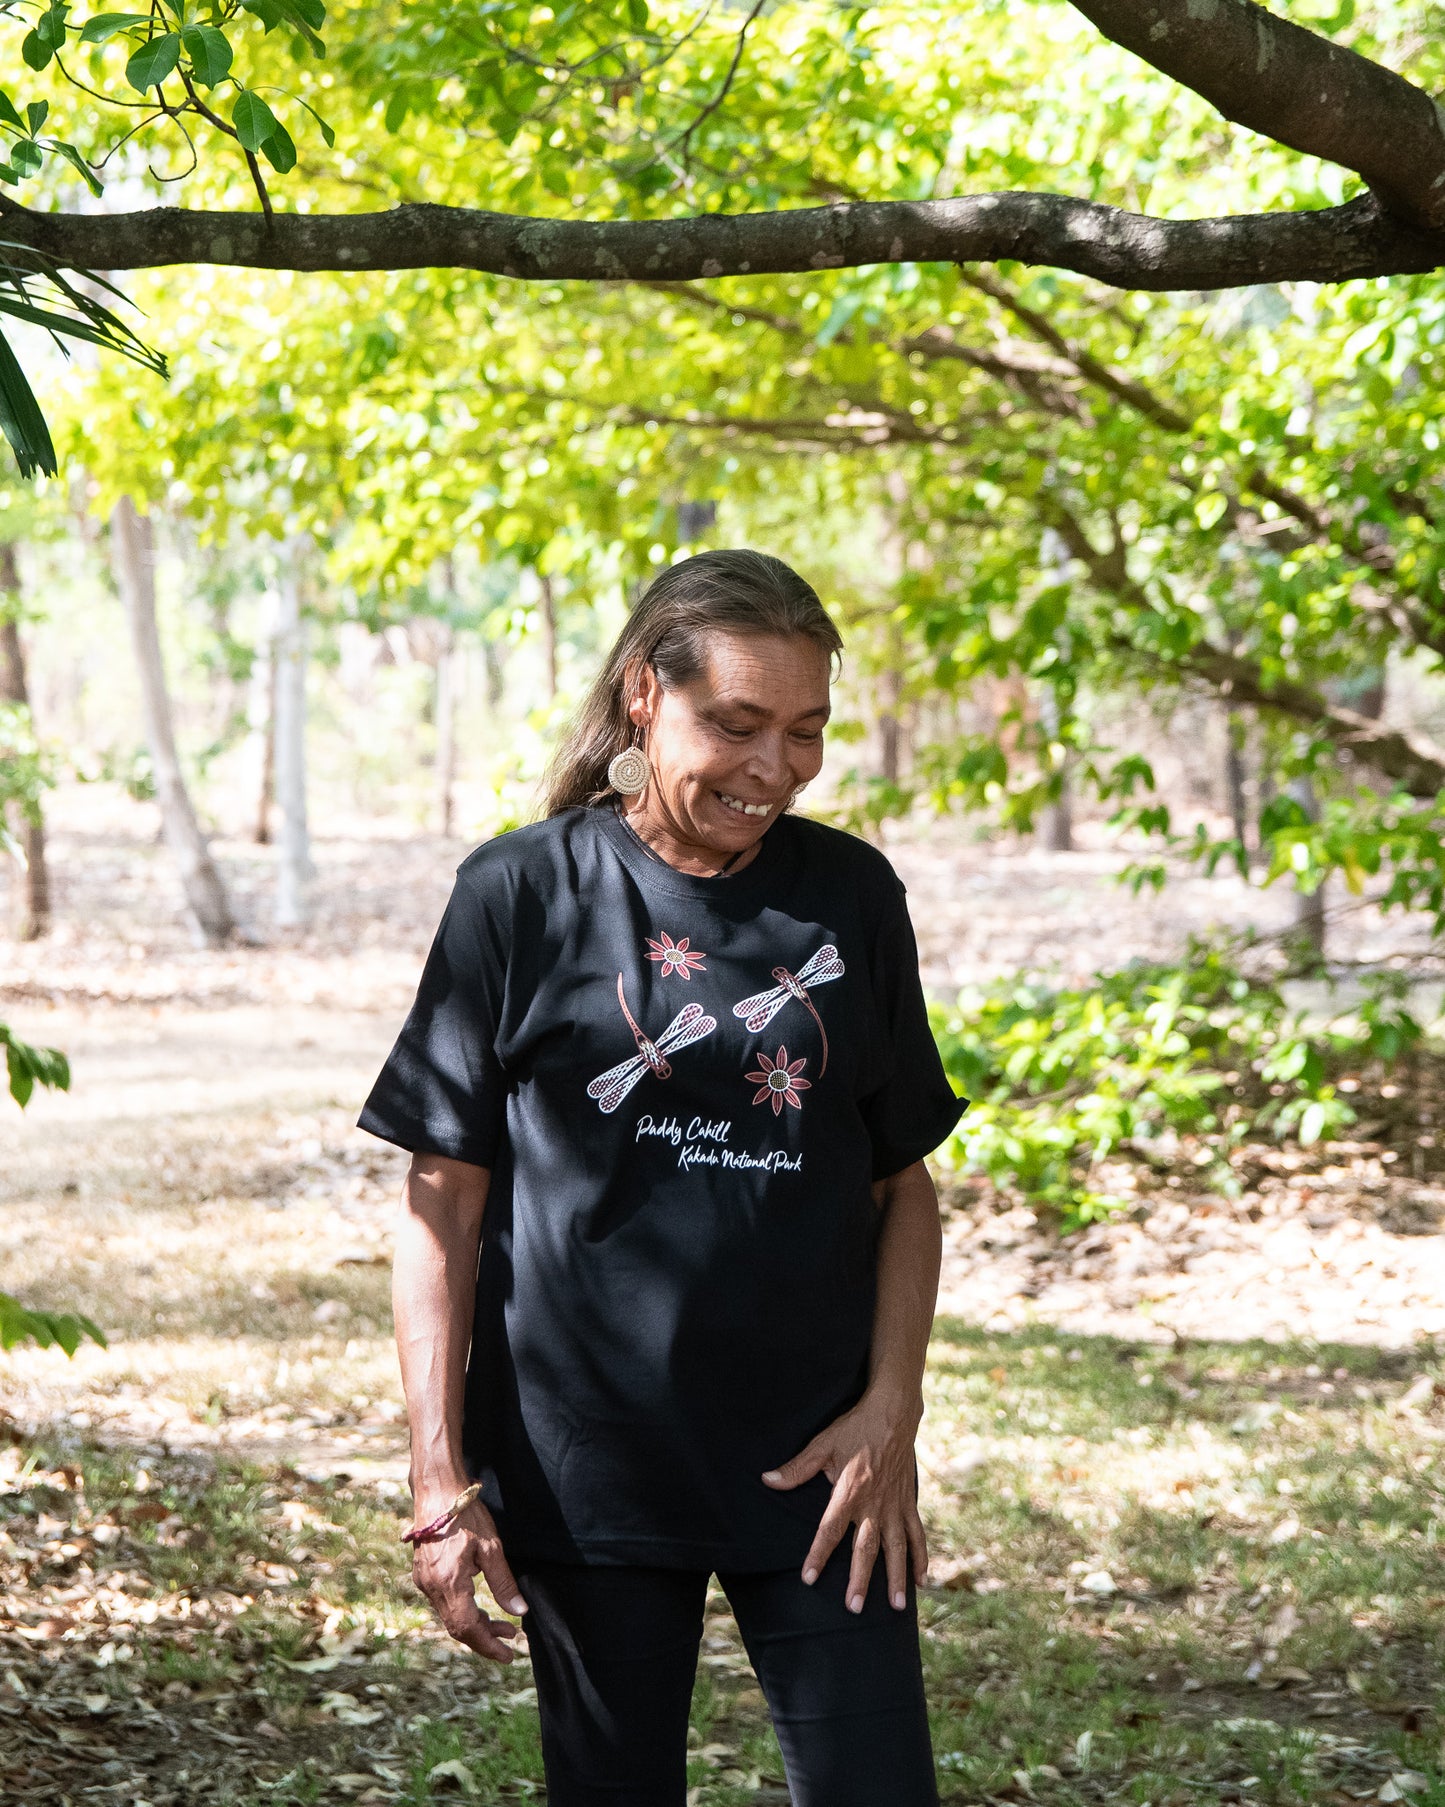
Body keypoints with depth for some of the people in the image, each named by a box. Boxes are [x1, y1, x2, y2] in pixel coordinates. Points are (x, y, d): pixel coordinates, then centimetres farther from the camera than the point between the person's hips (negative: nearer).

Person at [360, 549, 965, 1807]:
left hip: (813, 1465, 2)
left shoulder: (849, 896, 4)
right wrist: (440, 1477, -8)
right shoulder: (523, 894, -4)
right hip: (586, 1462, -2)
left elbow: (903, 1182, 10)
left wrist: (892, 1407, -4)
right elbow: (444, 1198, -3)